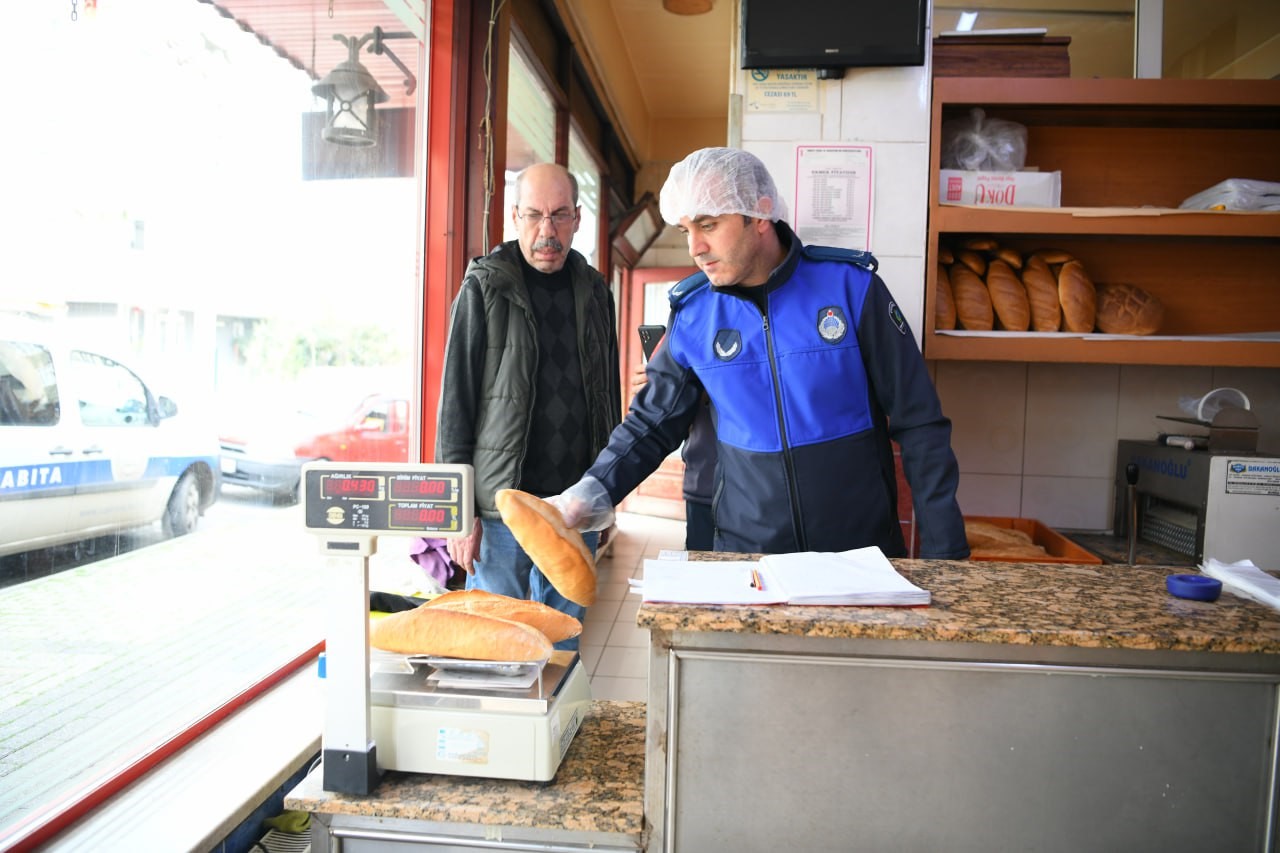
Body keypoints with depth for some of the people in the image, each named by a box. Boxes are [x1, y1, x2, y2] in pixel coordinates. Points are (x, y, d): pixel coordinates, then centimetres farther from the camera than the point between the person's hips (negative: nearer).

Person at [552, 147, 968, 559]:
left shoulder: (850, 286, -11)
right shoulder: (691, 312, -5)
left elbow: (918, 424, -7)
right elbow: (652, 423, 4)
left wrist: (945, 553, -7)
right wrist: (594, 492, -13)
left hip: (863, 548, -1)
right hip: (744, 550, 2)